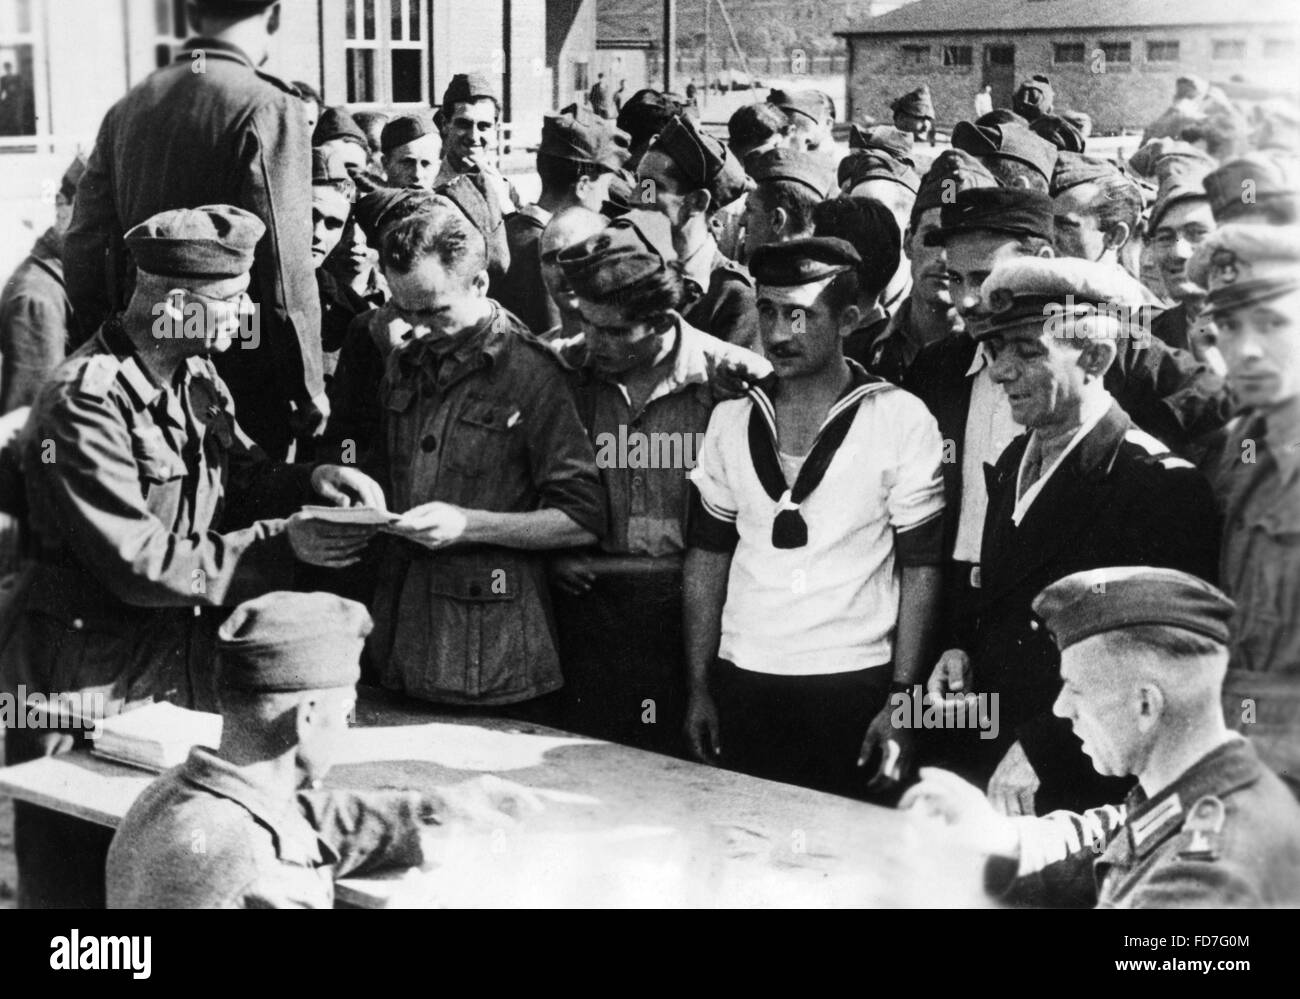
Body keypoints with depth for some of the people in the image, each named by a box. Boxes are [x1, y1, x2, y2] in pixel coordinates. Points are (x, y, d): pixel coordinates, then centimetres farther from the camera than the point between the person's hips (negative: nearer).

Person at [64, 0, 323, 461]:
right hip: (242, 378, -5)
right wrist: (309, 391, -10)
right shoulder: (269, 110, -12)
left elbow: (83, 248, 7)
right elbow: (284, 271, -17)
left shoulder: (126, 108, 6)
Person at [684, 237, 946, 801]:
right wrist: (699, 687, 5)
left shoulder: (901, 421, -4)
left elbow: (920, 566, -4)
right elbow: (707, 554, 10)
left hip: (855, 687, -3)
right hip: (743, 685, 3)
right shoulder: (731, 419, 6)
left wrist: (901, 701, -9)